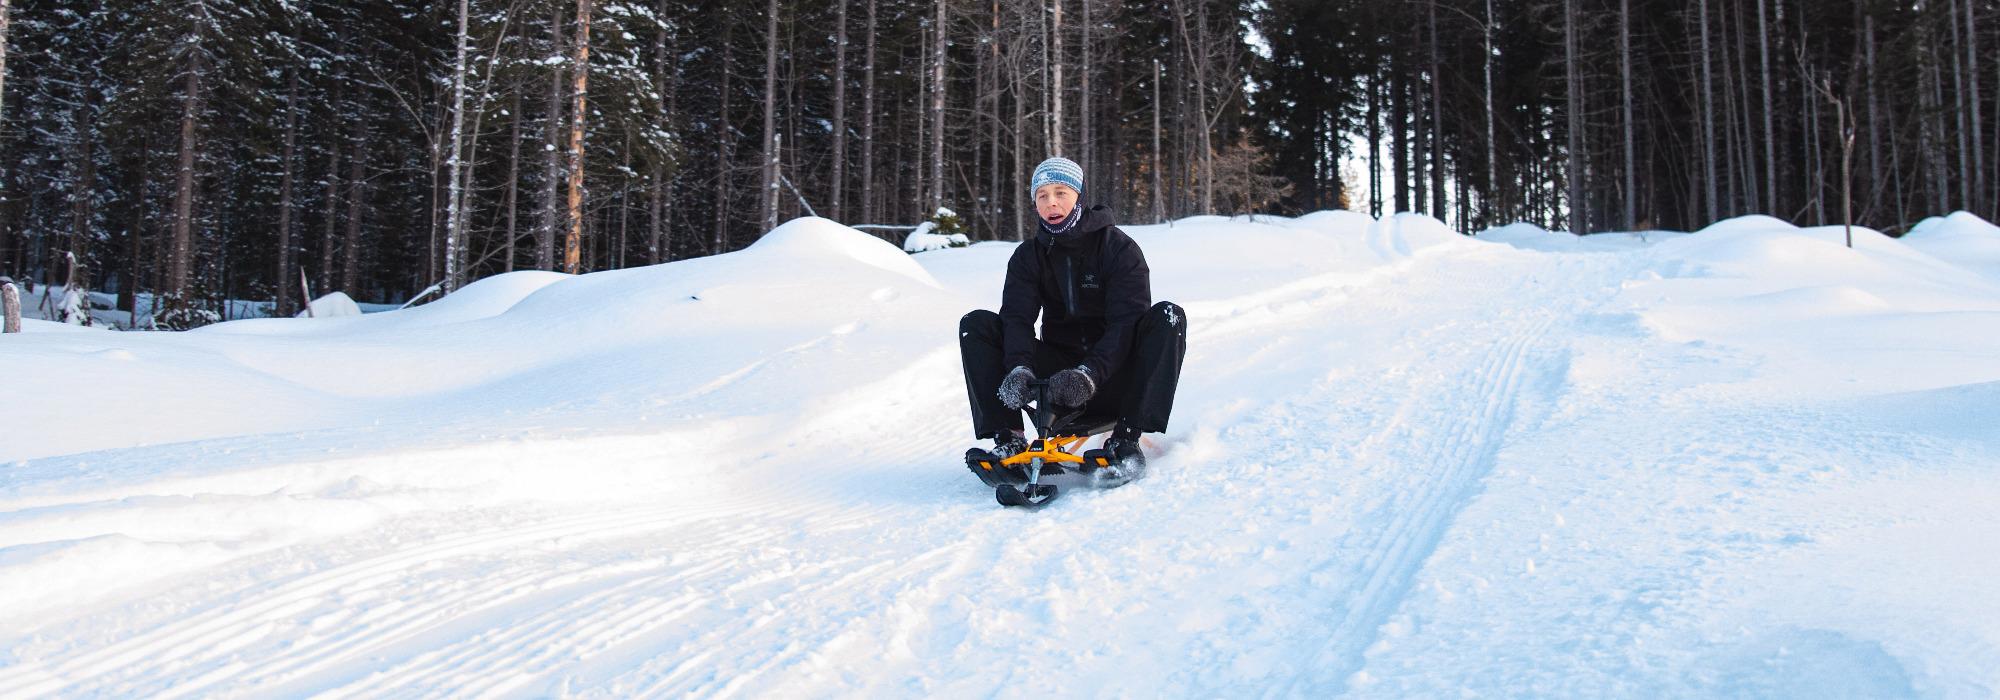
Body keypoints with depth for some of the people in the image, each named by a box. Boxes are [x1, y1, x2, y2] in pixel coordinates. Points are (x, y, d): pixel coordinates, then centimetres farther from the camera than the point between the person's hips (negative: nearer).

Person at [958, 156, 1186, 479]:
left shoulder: (1120, 249, -8)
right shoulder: (1028, 256, 3)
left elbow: (1126, 324, -19)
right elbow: (1017, 318, -11)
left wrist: (1089, 374, -36)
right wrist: (1019, 369, -33)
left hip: (1111, 376, -3)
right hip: (1058, 374, 3)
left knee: (1168, 317, -28)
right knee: (976, 324, -13)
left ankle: (1126, 438, -32)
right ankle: (1009, 438, -22)